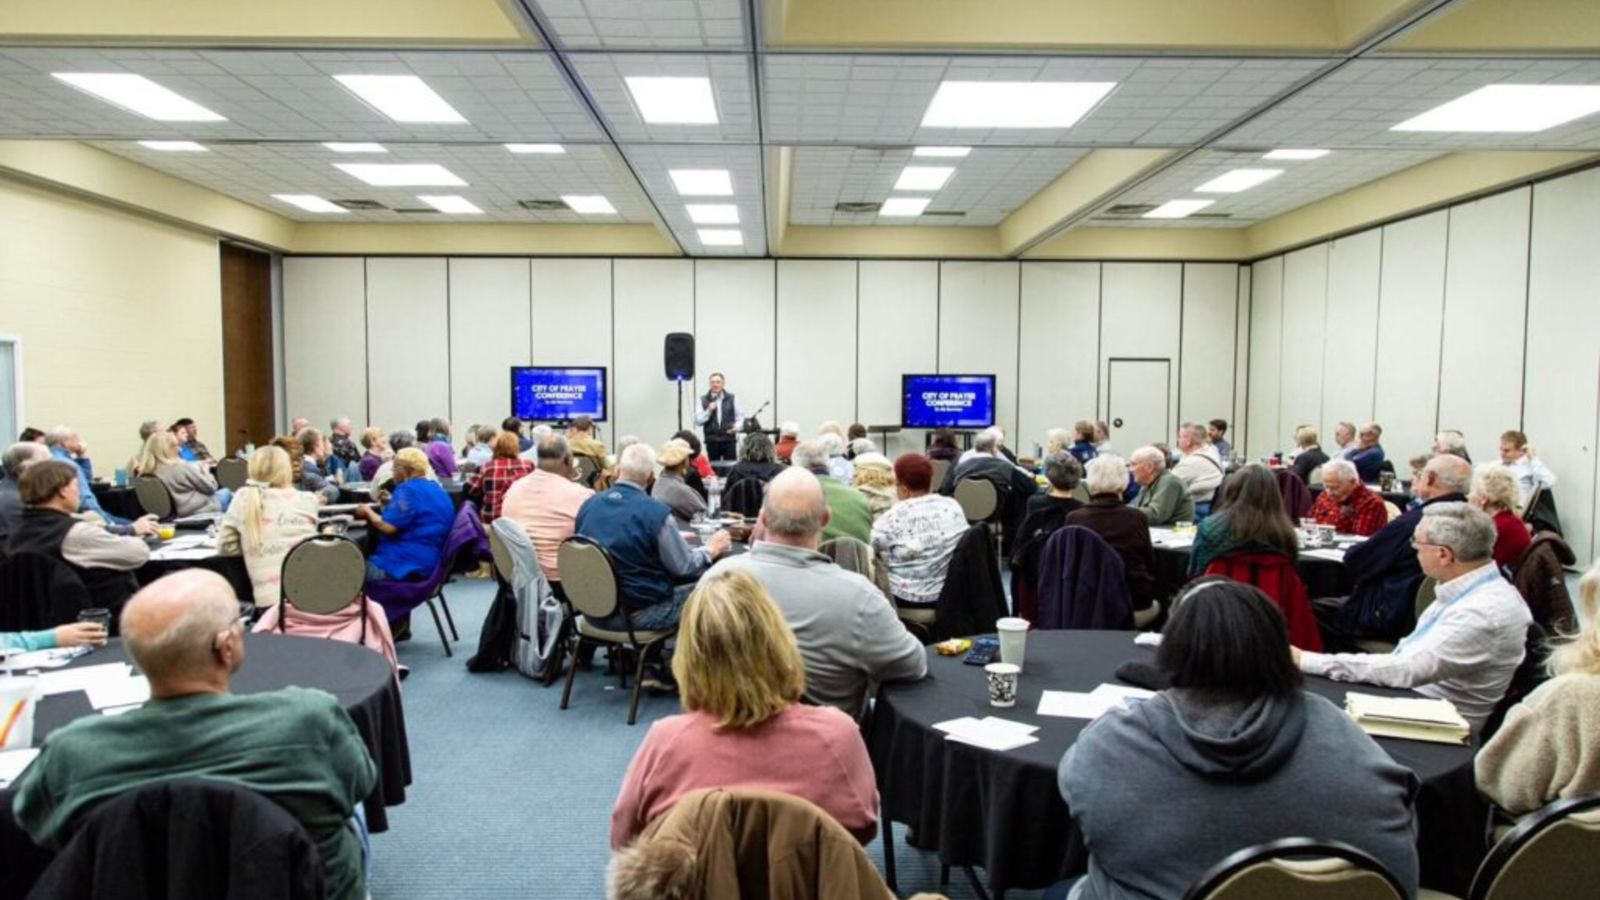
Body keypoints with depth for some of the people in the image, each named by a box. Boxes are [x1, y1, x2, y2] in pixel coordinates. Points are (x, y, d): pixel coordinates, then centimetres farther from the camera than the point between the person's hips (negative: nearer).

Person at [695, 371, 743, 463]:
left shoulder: (732, 399, 5)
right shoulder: (703, 400, 4)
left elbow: (740, 416, 10)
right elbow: (697, 421, 0)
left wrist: (737, 426, -8)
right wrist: (708, 411, -14)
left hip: (729, 440, 0)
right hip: (711, 441, 0)